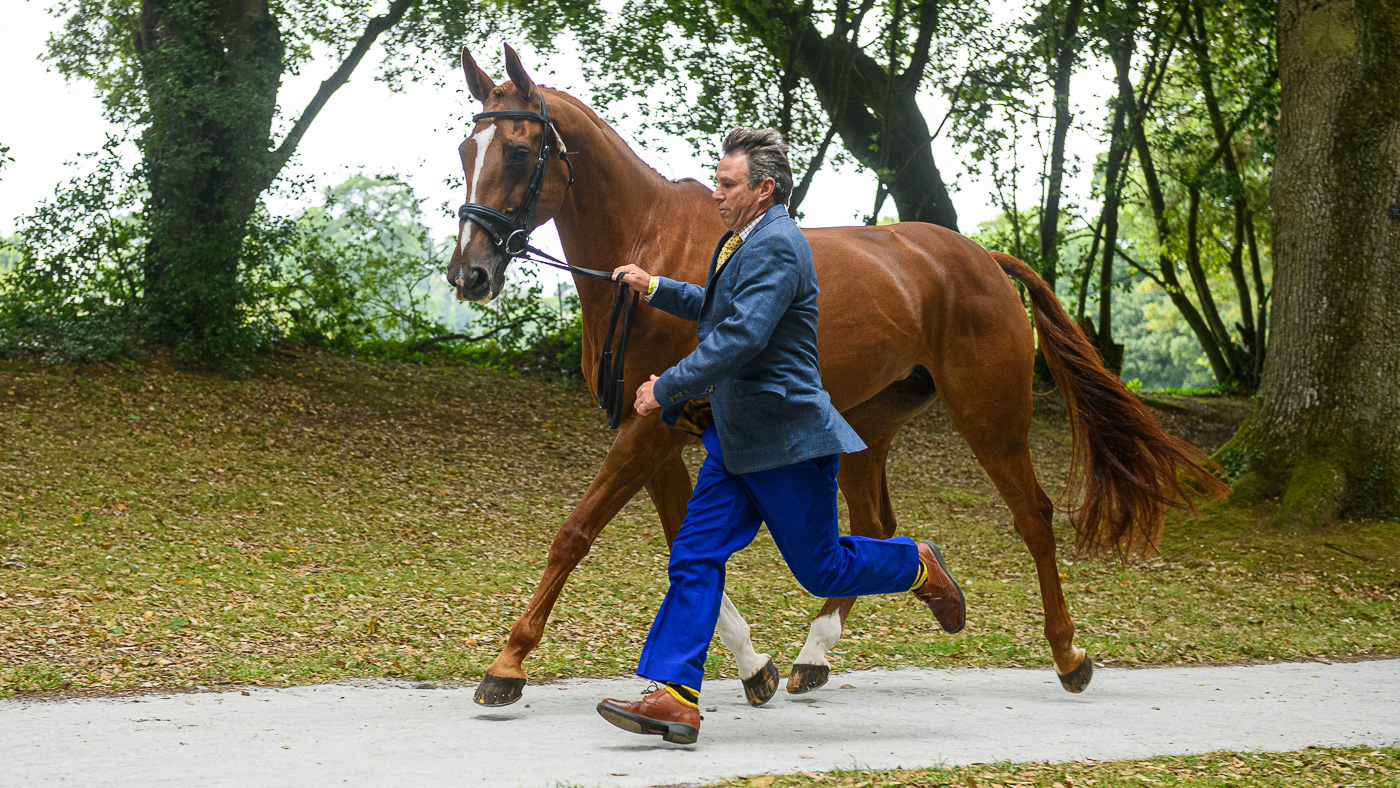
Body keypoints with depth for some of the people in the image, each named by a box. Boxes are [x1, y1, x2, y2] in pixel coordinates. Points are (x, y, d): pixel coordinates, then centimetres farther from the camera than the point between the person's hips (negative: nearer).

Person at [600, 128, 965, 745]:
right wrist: (654, 289, 18)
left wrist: (667, 387, -22)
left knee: (822, 569, 3)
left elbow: (740, 336, -28)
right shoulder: (740, 242, 13)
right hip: (735, 440, 9)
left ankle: (918, 567, 30)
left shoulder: (776, 246, -19)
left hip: (785, 439, -9)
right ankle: (675, 698, -2)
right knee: (695, 556, 0)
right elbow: (715, 311, 31)